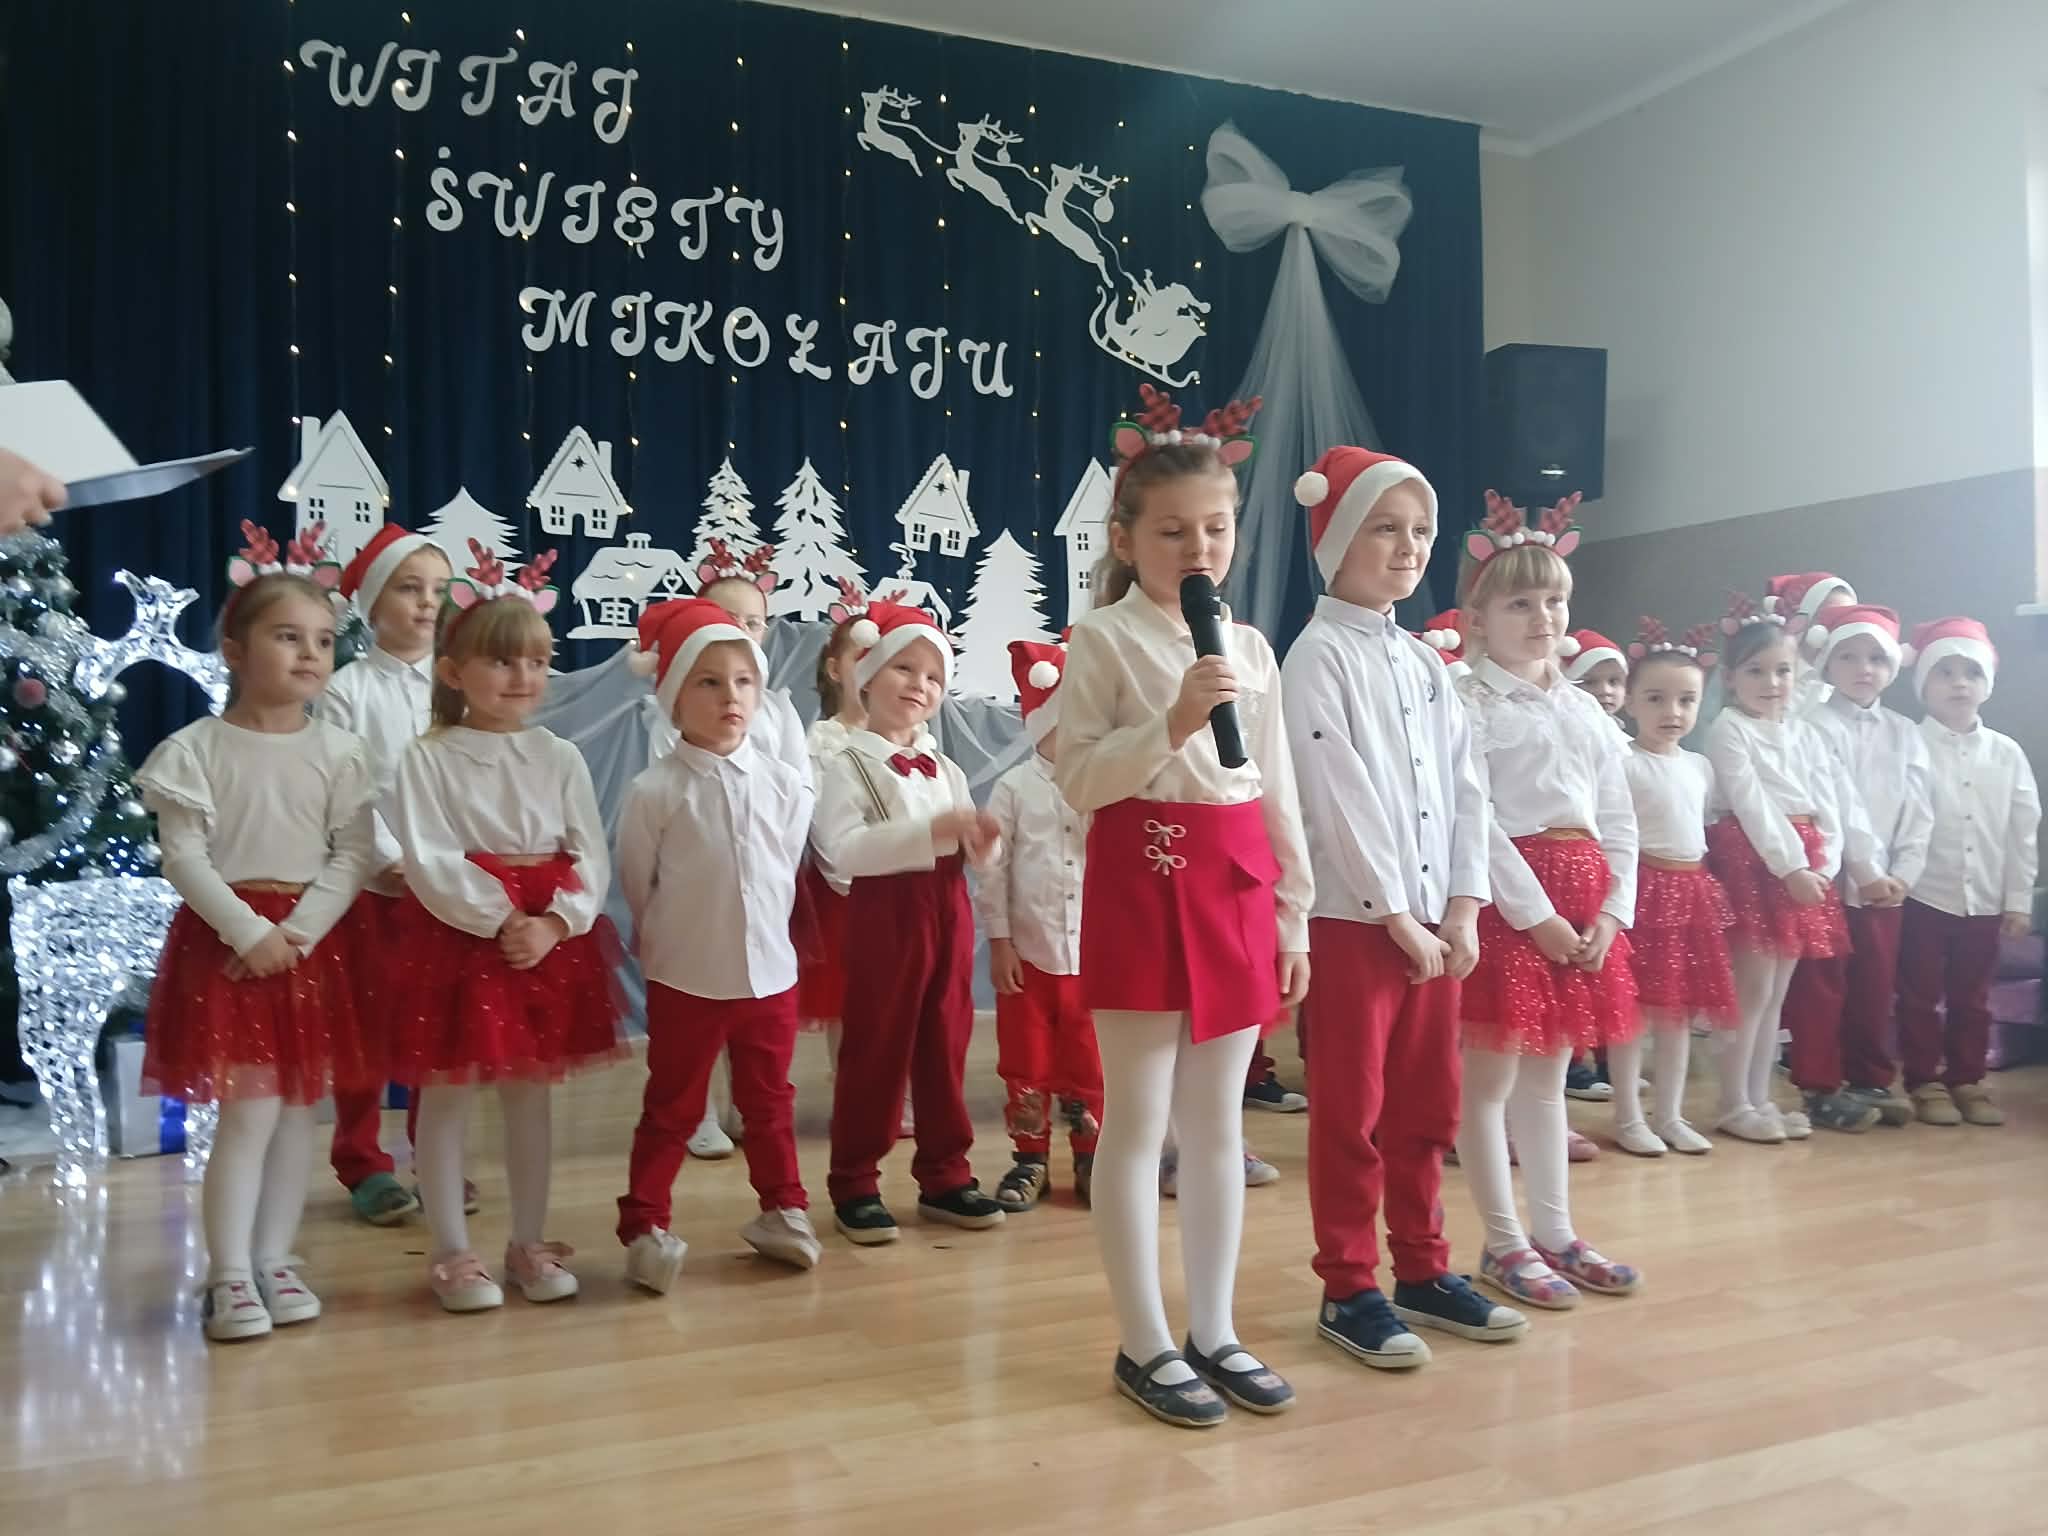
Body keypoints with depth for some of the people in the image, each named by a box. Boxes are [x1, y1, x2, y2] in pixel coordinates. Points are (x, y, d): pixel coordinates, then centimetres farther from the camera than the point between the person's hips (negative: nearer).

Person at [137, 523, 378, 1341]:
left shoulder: (339, 752, 1)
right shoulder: (195, 749, -5)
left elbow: (353, 855, -3)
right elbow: (183, 856, -9)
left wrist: (297, 932, -14)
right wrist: (250, 933, -17)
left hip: (314, 941, 3)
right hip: (228, 940, -3)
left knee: (299, 1109, 9)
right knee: (251, 1111, -4)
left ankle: (276, 1258, 23)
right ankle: (230, 1274, 10)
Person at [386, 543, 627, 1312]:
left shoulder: (560, 758, 5)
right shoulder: (425, 759, -4)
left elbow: (591, 858, 0)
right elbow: (429, 862, -13)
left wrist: (552, 923, -15)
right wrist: (499, 919, -19)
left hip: (550, 939, 3)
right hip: (456, 938, -3)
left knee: (531, 1093, 12)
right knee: (446, 1096, 5)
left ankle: (530, 1242, 25)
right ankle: (452, 1252, 19)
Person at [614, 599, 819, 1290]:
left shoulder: (784, 785, -4)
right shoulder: (654, 791, -13)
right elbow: (637, 886, -2)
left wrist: (758, 935, 10)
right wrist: (673, 943, 7)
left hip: (770, 970, 3)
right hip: (685, 978, -3)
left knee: (770, 1100, 18)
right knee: (672, 1108, 9)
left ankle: (782, 1210, 33)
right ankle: (644, 1227, 20)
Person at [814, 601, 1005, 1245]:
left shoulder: (946, 769, 12)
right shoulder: (848, 766, -8)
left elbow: (969, 855, 14)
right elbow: (843, 852, -22)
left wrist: (979, 841, -11)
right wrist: (932, 831, -26)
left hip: (948, 910, 6)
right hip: (885, 913, -6)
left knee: (946, 1046, 12)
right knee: (876, 1048, 2)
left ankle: (944, 1175, 25)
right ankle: (855, 1185, 15)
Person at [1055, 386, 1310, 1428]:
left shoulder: (1250, 647, 12)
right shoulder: (1105, 639, -5)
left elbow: (1277, 793, 13)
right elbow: (1078, 781, -11)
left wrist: (1293, 916, 11)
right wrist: (1171, 723, -22)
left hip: (1238, 887, 6)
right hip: (1143, 883, -5)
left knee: (1218, 1120, 12)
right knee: (1138, 1122, 2)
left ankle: (1214, 1331, 24)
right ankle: (1145, 1344, 15)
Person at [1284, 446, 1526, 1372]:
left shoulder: (1425, 662, 14)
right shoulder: (1318, 655, -8)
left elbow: (1463, 786, 11)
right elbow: (1339, 796, -15)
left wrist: (1462, 905, 1)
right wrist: (1394, 913, -14)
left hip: (1434, 918, 7)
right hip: (1351, 919, -7)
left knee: (1427, 1104, 14)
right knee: (1351, 1112, 2)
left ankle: (1423, 1271, 28)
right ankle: (1348, 1291, 14)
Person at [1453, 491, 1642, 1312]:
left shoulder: (1585, 709, 15)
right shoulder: (1468, 704, -5)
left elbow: (1619, 819, 13)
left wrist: (1613, 910, -1)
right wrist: (1536, 912, -16)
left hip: (1585, 898, 7)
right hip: (1508, 896, -7)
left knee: (1547, 1074, 16)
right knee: (1490, 1078, 1)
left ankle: (1555, 1232, 26)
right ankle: (1505, 1244, 13)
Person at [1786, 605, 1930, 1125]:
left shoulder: (1904, 734, 12)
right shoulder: (1816, 725, -6)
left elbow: (1919, 812, 7)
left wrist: (1902, 874, -4)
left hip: (1888, 882, 5)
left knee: (1876, 984, 12)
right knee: (1820, 984, 0)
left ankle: (1871, 1080, 24)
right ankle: (1819, 1084, 9)